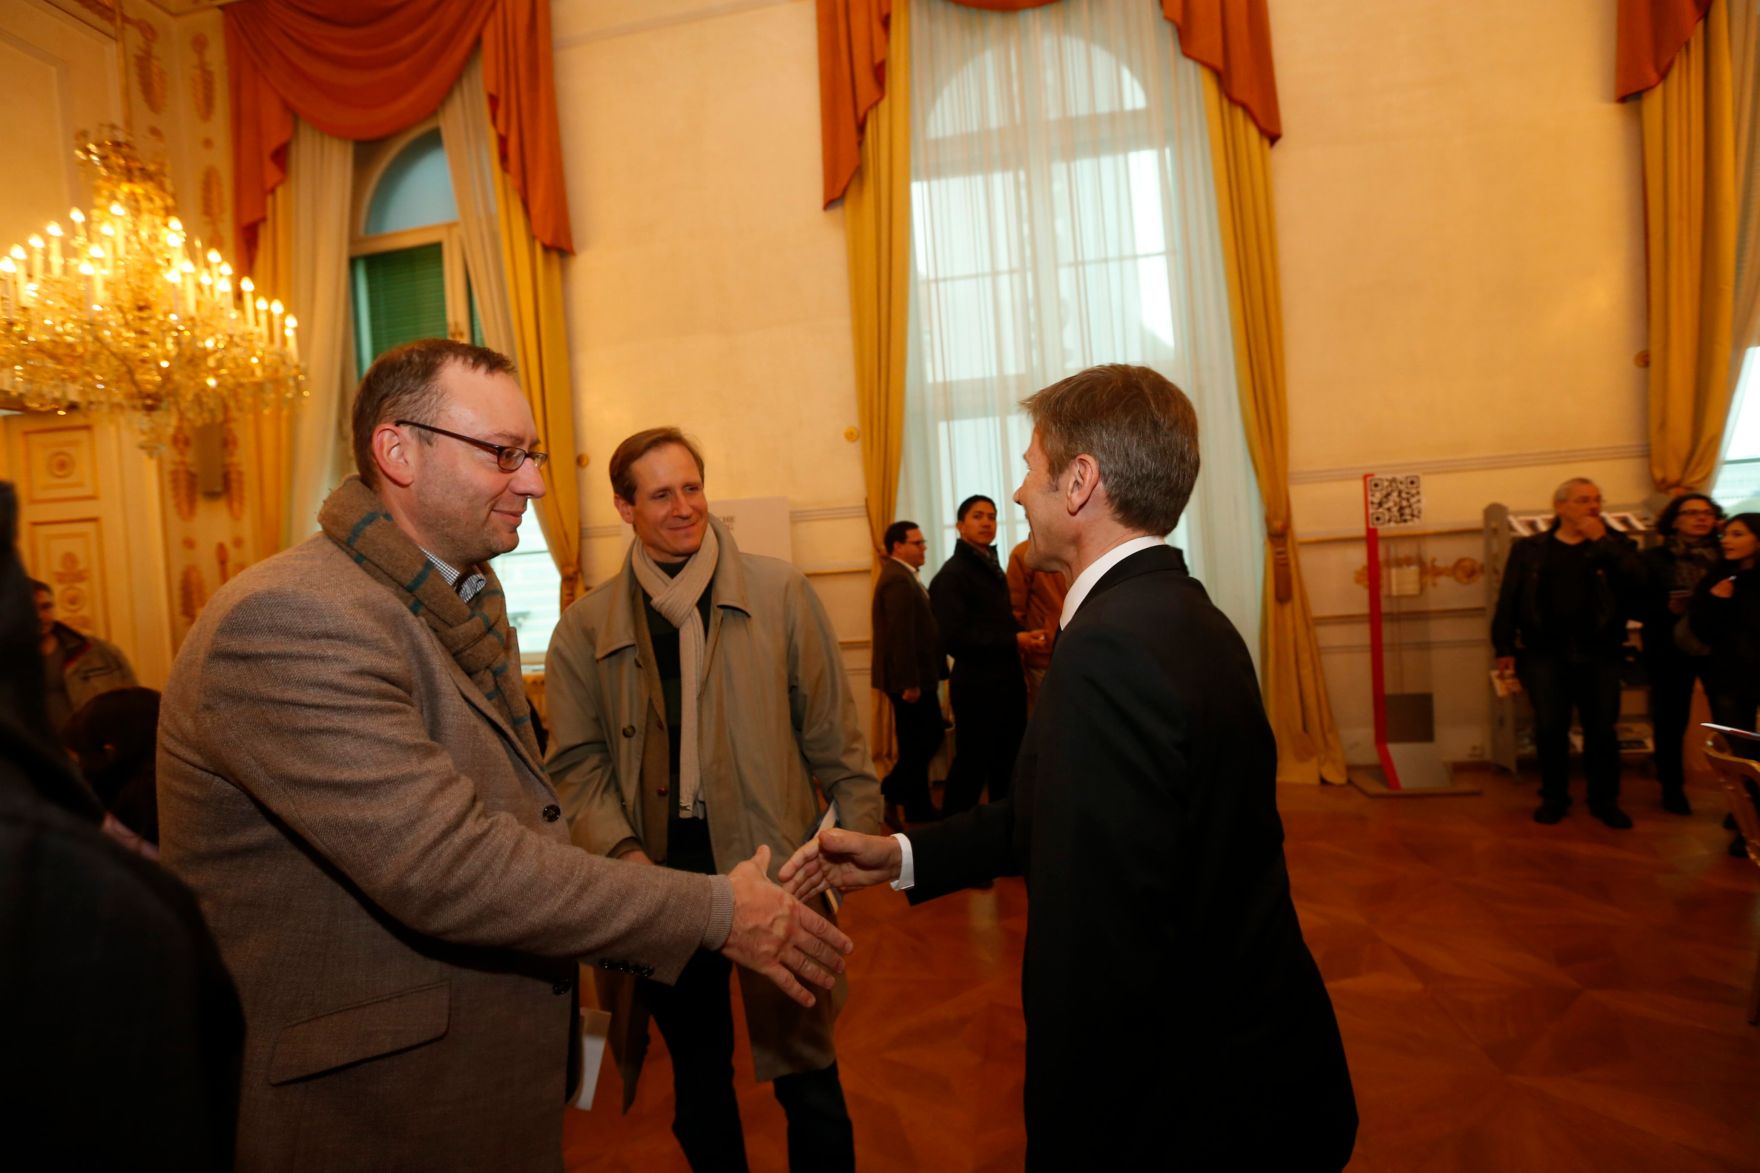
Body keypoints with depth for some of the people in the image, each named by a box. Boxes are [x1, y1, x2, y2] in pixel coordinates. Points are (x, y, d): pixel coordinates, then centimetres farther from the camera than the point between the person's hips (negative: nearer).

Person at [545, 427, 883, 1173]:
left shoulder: (779, 593, -2)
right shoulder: (586, 629, 2)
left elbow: (833, 736, 0)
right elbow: (577, 763, 1)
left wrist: (863, 839, -2)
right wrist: (623, 852, -13)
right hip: (661, 874, 2)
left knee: (807, 1077, 12)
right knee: (697, 1076, 21)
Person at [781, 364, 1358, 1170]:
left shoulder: (1108, 648, -29)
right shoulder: (1187, 616, 2)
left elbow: (1093, 958, -31)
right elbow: (1072, 812, 6)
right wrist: (902, 857, 6)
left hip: (1202, 1104, -8)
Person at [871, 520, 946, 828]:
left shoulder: (902, 575, 15)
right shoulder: (898, 580, -19)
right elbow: (901, 635, -24)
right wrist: (909, 682, -24)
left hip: (917, 676, 10)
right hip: (910, 678, -10)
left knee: (931, 736, 16)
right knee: (916, 745, 1)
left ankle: (919, 808, 25)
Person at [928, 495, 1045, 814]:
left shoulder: (993, 568, 16)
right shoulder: (951, 575, -13)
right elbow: (953, 638, -22)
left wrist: (1023, 637, -1)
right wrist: (1014, 641, -18)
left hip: (1006, 681, 9)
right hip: (977, 686, -8)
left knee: (1008, 763, 17)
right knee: (971, 766, 2)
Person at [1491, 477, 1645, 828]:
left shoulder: (1615, 543, 7)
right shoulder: (1529, 548, 5)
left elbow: (1636, 583, -12)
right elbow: (1509, 600, 2)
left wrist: (1602, 542, -13)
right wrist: (1504, 647, -3)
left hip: (1599, 653, 1)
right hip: (1544, 653, -1)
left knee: (1602, 729, 6)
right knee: (1550, 727, 4)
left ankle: (1605, 800, 22)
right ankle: (1554, 797, 19)